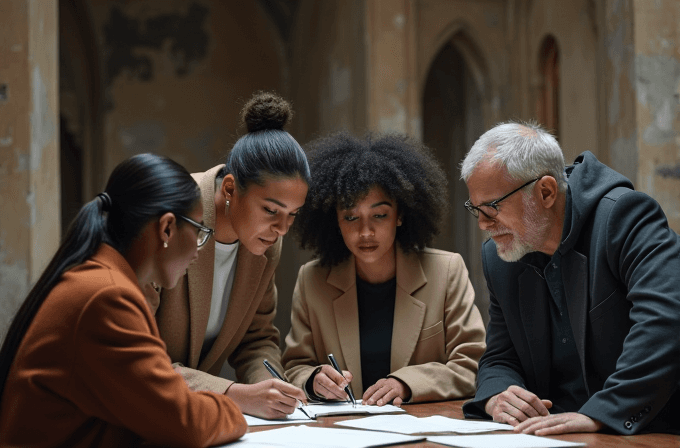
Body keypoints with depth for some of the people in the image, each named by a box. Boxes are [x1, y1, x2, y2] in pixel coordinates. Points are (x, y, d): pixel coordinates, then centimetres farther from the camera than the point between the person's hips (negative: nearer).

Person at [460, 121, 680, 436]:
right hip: (550, 434, 6)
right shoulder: (499, 259, 10)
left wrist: (598, 413, -30)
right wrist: (496, 396, -7)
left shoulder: (625, 216, -10)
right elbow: (499, 359, 17)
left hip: (648, 433, -5)